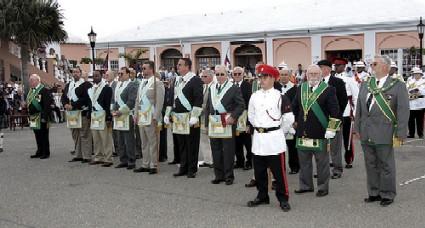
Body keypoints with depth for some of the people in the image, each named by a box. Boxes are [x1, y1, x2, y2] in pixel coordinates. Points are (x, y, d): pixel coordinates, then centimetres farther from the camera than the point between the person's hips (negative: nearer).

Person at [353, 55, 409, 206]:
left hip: (384, 134, -5)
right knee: (371, 164, 11)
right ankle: (374, 193, 23)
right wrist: (357, 128, 11)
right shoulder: (365, 85, 12)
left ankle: (387, 195, 17)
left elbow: (403, 111, -8)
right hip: (366, 134, 5)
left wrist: (400, 134, -12)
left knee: (386, 165, 4)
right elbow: (359, 108, 15)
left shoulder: (398, 85, -5)